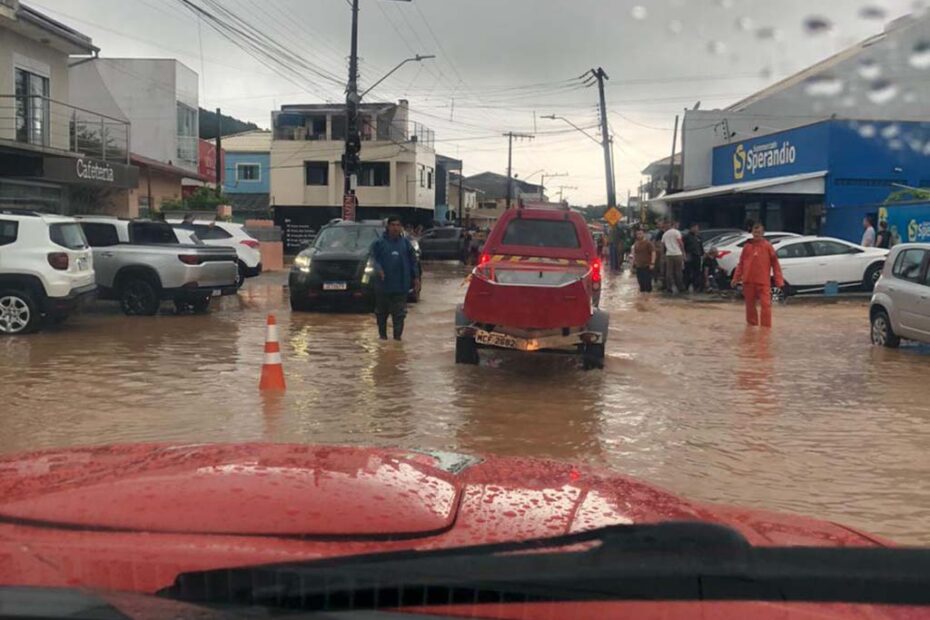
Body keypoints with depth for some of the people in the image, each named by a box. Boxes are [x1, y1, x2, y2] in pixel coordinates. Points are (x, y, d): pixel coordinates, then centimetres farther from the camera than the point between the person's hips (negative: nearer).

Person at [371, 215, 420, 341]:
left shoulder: (405, 243, 6)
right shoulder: (380, 243, -1)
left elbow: (413, 260, 10)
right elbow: (374, 258, -4)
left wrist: (416, 277, 6)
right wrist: (378, 269, -22)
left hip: (401, 285, 1)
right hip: (383, 284, -1)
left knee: (399, 312, 0)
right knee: (382, 312, 11)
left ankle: (398, 335, 5)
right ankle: (382, 334, 24)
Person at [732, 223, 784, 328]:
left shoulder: (767, 246, 0)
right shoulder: (747, 246, 7)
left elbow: (775, 264, 0)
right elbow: (741, 263, 11)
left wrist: (779, 280, -4)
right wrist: (736, 278, 7)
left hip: (763, 282, -3)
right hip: (748, 281, 3)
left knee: (766, 304, -8)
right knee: (750, 304, 11)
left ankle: (766, 326, -4)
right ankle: (752, 325, 23)